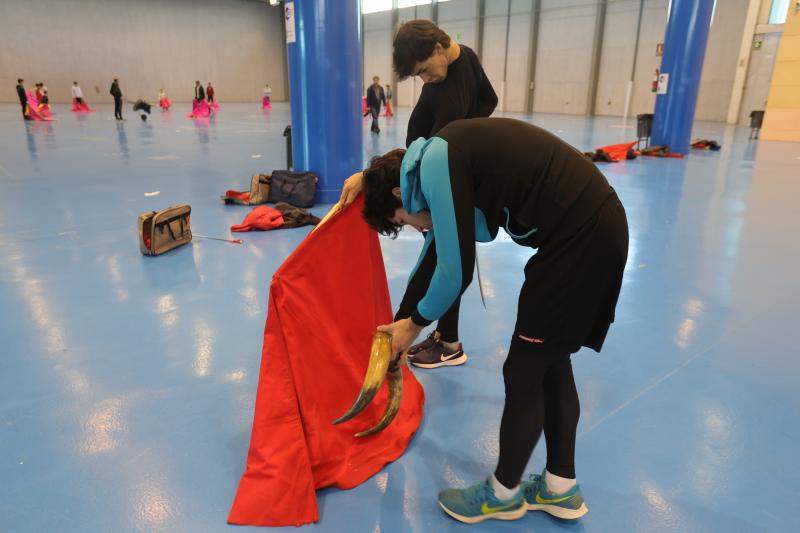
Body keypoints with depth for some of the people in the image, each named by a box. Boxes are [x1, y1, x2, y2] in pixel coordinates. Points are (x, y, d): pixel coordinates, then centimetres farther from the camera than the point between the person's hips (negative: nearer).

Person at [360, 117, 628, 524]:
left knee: (524, 373, 4)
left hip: (579, 239, -10)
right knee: (552, 362, 18)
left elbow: (456, 271, -14)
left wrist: (415, 323, 4)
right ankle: (560, 488, 35)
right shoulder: (443, 162, 15)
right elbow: (433, 258, 22)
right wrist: (399, 325, 30)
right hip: (597, 230, 10)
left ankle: (503, 494, 27)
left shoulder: (436, 163, -14)